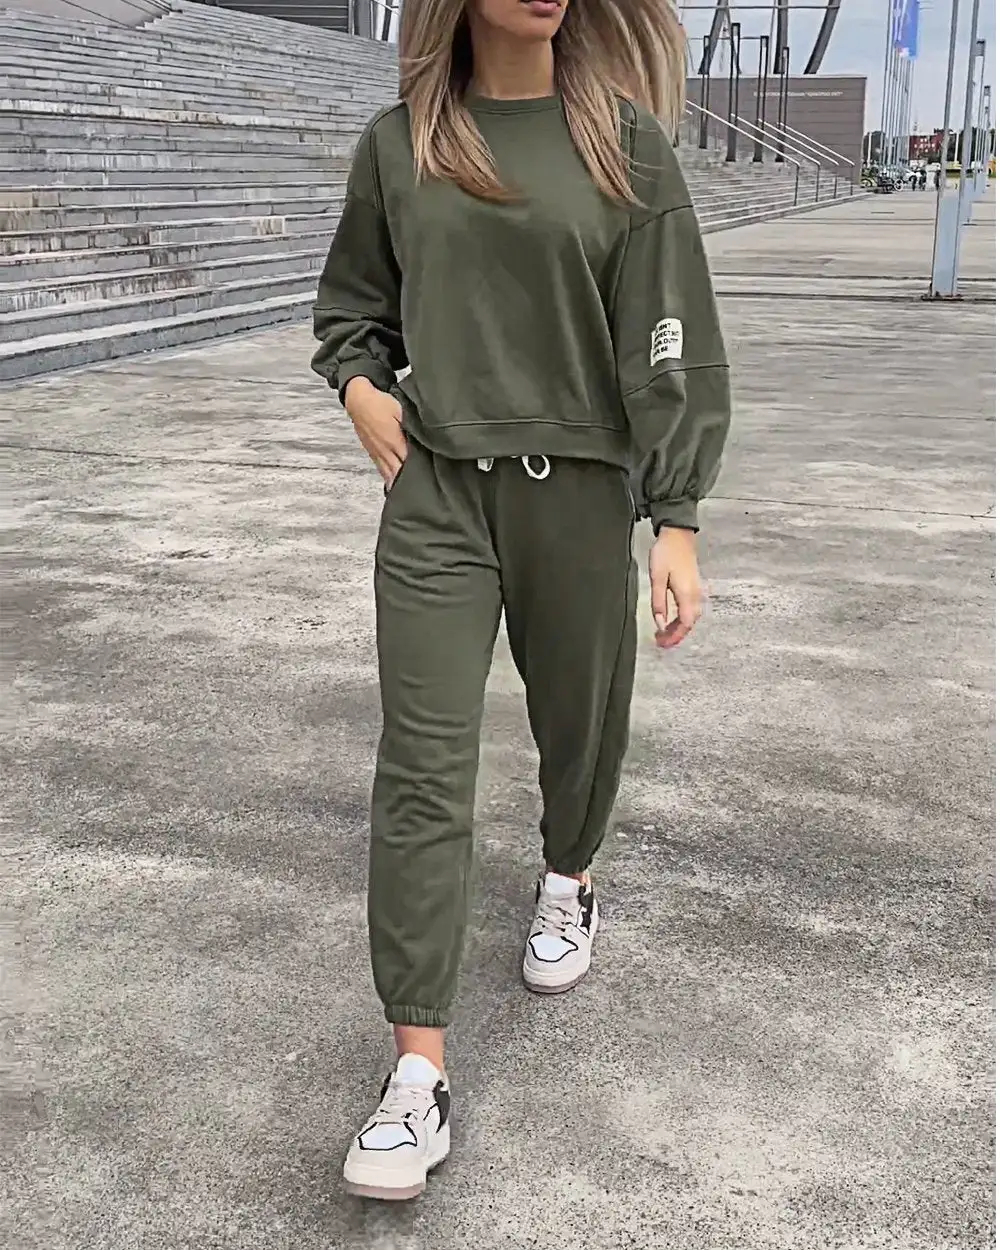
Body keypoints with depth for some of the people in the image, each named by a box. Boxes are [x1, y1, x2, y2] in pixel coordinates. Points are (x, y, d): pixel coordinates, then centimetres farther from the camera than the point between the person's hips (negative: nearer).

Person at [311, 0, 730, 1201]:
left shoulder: (622, 139, -2)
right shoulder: (398, 144, 4)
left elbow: (671, 343, -5)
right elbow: (350, 302, 19)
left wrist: (677, 521, -9)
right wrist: (361, 384, -2)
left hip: (577, 491, 0)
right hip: (435, 490, 1)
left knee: (578, 721, 15)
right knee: (422, 768, -6)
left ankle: (566, 881, 49)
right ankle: (418, 1073, -1)